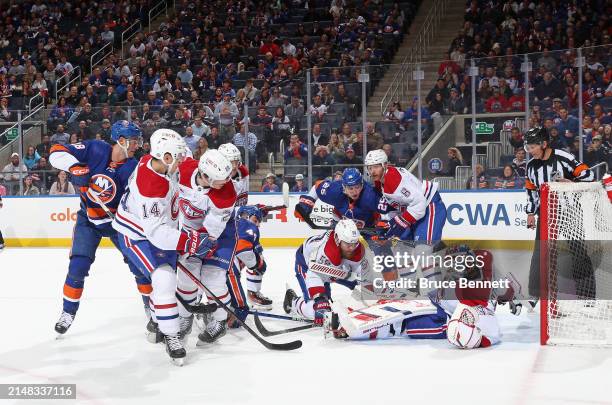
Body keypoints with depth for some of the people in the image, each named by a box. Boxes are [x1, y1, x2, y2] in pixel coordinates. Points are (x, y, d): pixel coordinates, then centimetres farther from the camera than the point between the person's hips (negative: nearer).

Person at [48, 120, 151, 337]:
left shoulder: (133, 168, -12)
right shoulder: (95, 149, -15)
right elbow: (57, 152, -17)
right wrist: (76, 168, -33)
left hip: (118, 219, 1)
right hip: (88, 220, -1)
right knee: (78, 266, -8)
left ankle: (150, 303, 20)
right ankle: (68, 312, 11)